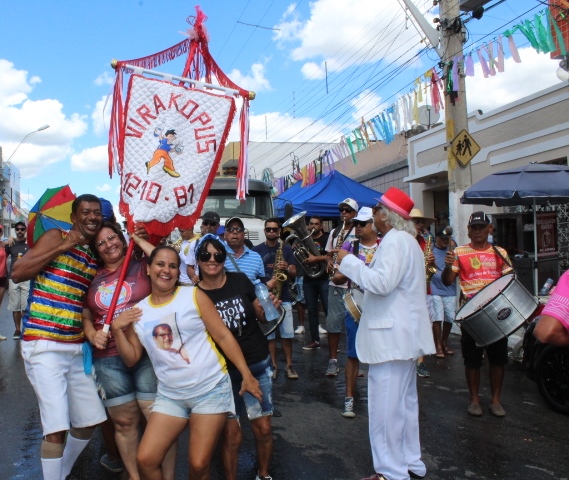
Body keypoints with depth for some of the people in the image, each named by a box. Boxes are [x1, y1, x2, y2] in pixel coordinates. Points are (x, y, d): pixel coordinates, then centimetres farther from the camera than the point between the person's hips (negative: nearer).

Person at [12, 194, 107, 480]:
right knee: (57, 429, -11)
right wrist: (63, 247, -15)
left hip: (76, 348, 7)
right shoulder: (55, 237, -3)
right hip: (44, 346, -7)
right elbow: (17, 273, -12)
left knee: (90, 421, 12)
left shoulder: (95, 258, 15)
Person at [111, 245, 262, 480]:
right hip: (170, 395, 3)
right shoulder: (138, 311, 4)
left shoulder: (194, 296, -5)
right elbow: (132, 358, 7)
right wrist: (117, 329, -7)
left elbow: (223, 336, -5)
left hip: (211, 389, -3)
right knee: (145, 460, -3)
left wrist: (246, 375, -7)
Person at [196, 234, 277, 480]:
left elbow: (261, 315, 8)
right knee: (231, 435, 3)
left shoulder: (240, 280, -6)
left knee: (263, 428, 10)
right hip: (223, 372, -1)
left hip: (258, 365, 2)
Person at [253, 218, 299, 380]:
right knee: (268, 334, 3)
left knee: (287, 334, 1)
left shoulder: (286, 249, 7)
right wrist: (265, 284, -14)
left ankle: (288, 365, 13)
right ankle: (273, 365, 14)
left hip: (283, 297, 1)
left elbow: (294, 274, 5)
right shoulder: (257, 250, 4)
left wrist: (286, 268, -16)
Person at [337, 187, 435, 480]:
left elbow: (382, 282, -28)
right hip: (403, 335, 11)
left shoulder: (394, 240, -16)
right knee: (404, 401, 19)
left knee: (386, 407, -3)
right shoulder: (406, 240, 17)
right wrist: (355, 269, 18)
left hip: (391, 337, -11)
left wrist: (349, 261, -19)